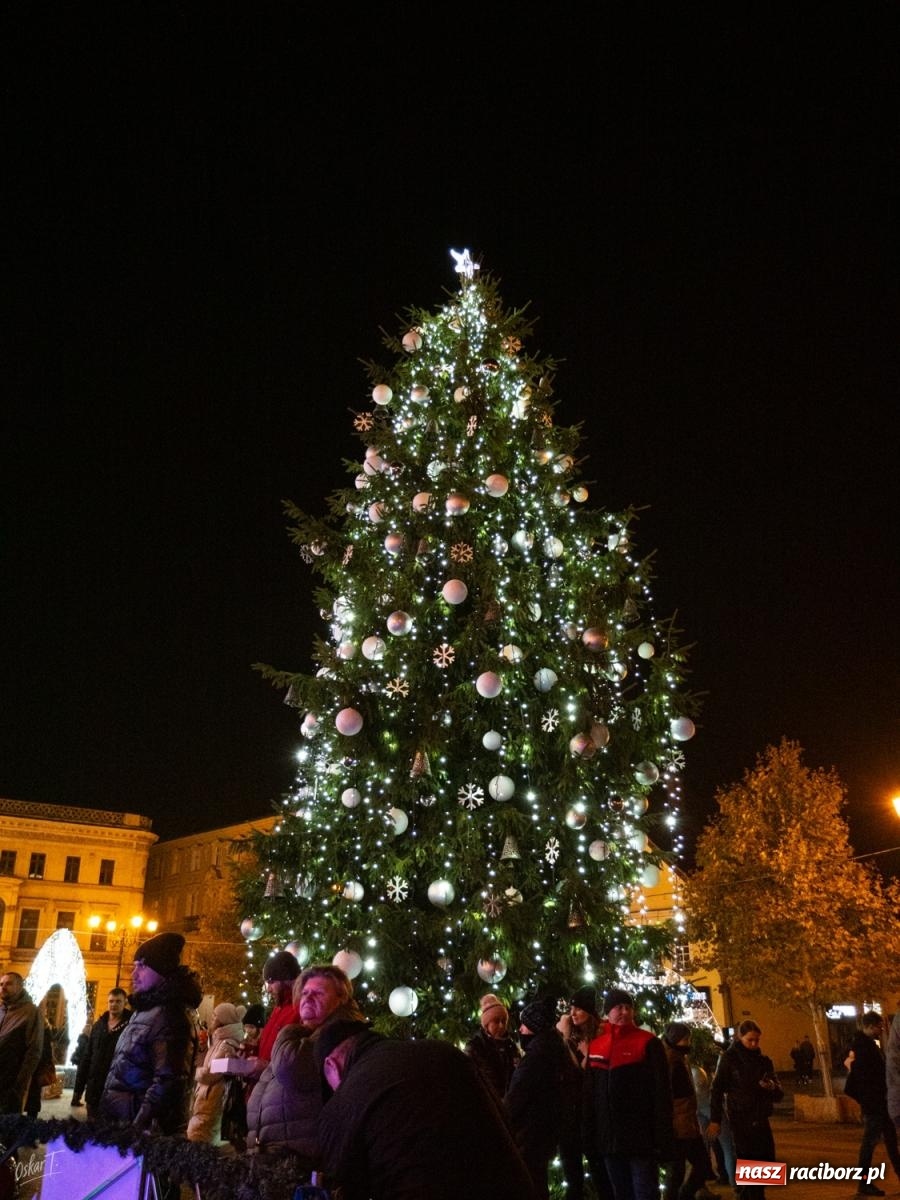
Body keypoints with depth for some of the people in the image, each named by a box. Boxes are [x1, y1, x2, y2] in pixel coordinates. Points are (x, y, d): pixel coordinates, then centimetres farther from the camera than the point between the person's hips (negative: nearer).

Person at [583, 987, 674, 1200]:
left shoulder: (648, 1043, -5)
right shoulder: (595, 1046, 7)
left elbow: (661, 1094, -8)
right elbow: (590, 1094, 11)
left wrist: (664, 1141, -11)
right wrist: (590, 1137, 8)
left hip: (641, 1139, -4)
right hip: (609, 1140, 5)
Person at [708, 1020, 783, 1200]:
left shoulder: (764, 1060, 6)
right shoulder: (729, 1058, -6)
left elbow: (779, 1094, 7)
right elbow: (717, 1090, -5)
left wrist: (773, 1087, -16)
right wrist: (715, 1119, -11)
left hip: (761, 1118, 5)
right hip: (740, 1118, -4)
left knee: (767, 1161, 7)